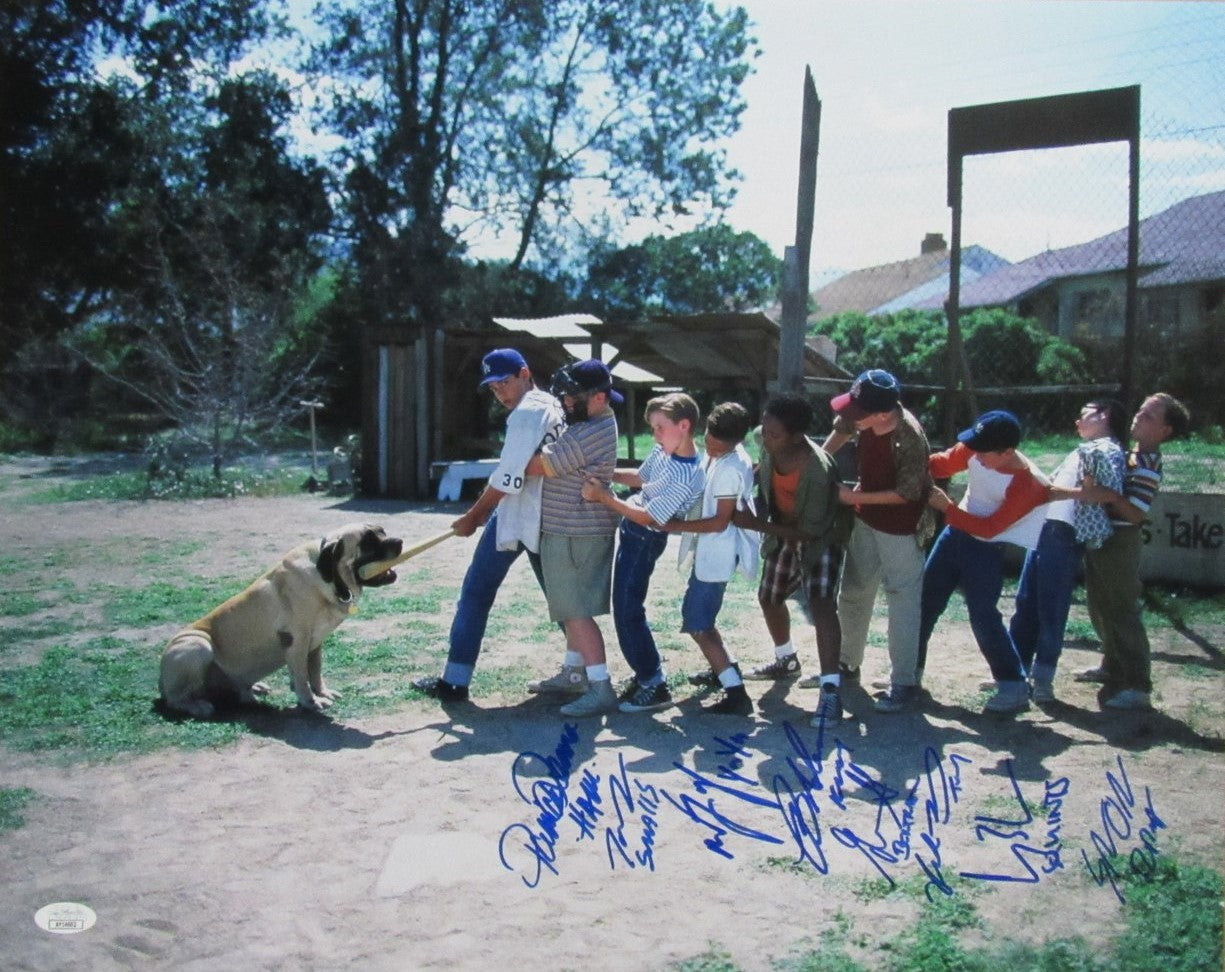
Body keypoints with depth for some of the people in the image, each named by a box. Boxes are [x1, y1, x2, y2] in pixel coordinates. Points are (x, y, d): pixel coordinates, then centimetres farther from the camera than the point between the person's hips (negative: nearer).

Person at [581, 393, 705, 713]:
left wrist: (603, 496, -22)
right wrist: (605, 474, 5)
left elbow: (647, 518, -24)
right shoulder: (664, 451, -1)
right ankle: (645, 674, 26)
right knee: (626, 608, 15)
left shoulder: (686, 478, -27)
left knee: (627, 611, -5)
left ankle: (654, 686, 5)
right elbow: (640, 477, 18)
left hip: (644, 539, -9)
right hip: (630, 530, 9)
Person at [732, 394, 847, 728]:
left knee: (821, 605, -24)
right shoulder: (767, 444, -21)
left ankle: (830, 690, -23)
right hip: (782, 532, 7)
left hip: (819, 538, -7)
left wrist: (756, 524, -32)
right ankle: (786, 660, 44)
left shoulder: (818, 471, -39)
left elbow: (811, 531, -31)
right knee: (769, 598, 19)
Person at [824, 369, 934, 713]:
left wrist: (855, 497, -20)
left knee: (903, 604, 0)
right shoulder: (865, 418, -15)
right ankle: (847, 664, 36)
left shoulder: (910, 439, -32)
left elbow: (907, 492, -22)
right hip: (866, 520, 8)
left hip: (900, 529, -7)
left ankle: (904, 684, 13)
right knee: (853, 594, 18)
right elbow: (842, 430, 9)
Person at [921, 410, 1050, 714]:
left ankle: (1015, 688, 3)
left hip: (986, 550, -6)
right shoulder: (974, 450, -12)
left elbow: (988, 528, -22)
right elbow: (943, 464, 4)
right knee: (925, 600, 11)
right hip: (955, 534, 7)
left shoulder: (1027, 485, -26)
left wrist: (946, 507, -23)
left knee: (983, 616, -9)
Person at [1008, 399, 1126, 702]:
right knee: (1025, 604, 11)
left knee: (1051, 610, -3)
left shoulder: (1107, 449, -2)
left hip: (1064, 536, -9)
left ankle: (1042, 680, 6)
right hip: (1044, 530, 9)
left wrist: (1067, 492, -16)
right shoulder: (1084, 450, 26)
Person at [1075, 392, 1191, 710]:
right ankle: (1113, 667, 36)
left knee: (1123, 612, -6)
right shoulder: (1131, 454, 11)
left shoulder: (1147, 464, -17)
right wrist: (1093, 490, 4)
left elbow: (1136, 512, -21)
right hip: (1101, 539, 10)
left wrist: (1110, 496, -34)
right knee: (1101, 608, 20)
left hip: (1120, 544, -10)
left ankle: (1139, 687, 0)